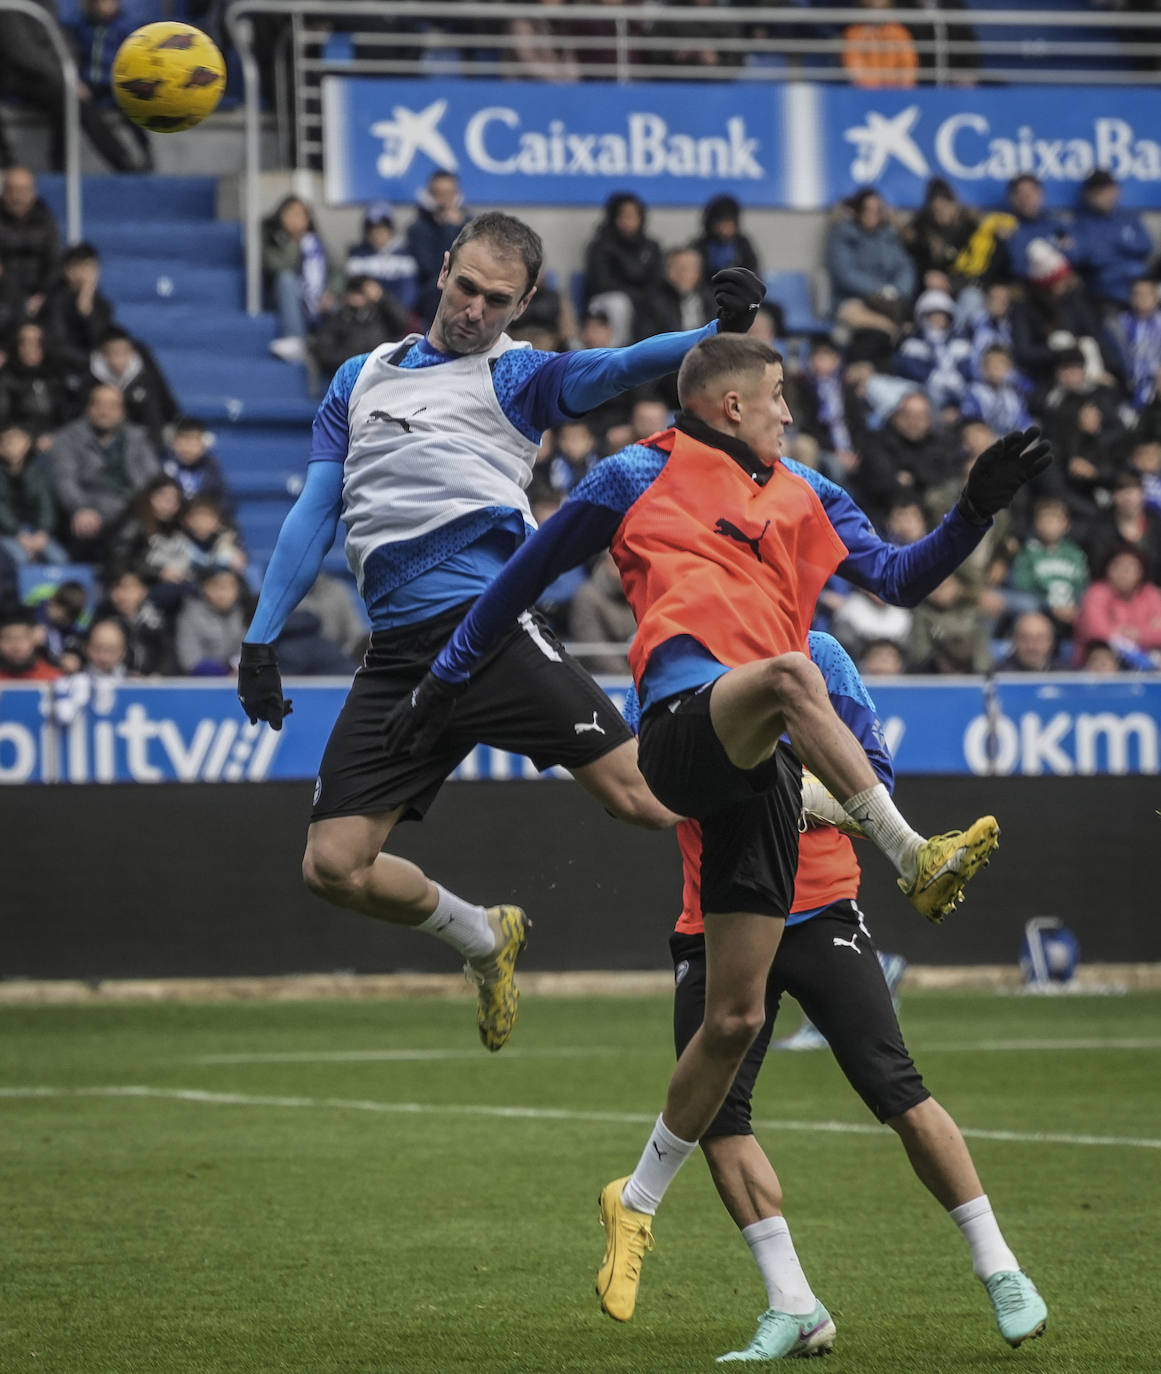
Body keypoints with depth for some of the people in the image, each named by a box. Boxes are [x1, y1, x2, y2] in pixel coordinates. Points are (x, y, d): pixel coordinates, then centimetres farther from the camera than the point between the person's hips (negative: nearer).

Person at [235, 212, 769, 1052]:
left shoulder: (517, 377, 7)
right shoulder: (362, 378, 20)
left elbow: (613, 369, -12)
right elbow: (315, 512, 20)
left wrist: (717, 333, -31)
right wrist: (262, 639, 12)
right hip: (398, 653, 4)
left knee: (640, 793, -17)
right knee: (335, 864, -4)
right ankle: (483, 938, 21)